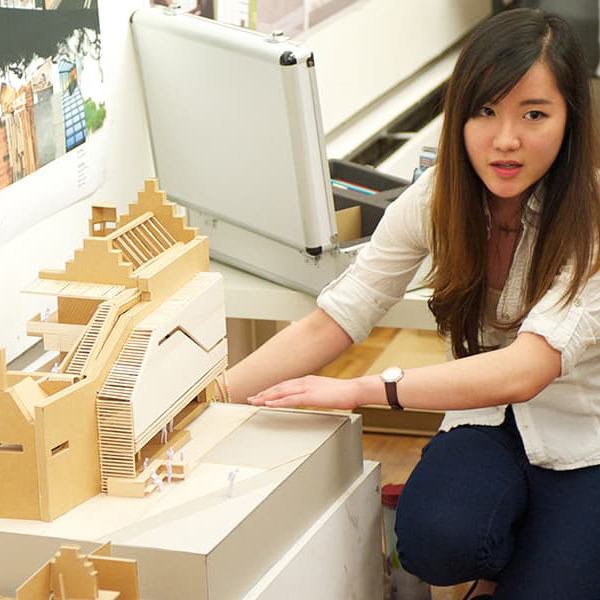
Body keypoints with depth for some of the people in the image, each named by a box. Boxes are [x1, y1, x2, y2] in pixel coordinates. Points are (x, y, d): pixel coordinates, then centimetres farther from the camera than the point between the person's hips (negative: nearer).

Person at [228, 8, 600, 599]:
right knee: (433, 539, -28)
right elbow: (329, 323, -10)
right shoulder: (437, 198, -8)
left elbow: (525, 369, -34)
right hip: (490, 422, 3)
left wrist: (361, 390, -40)